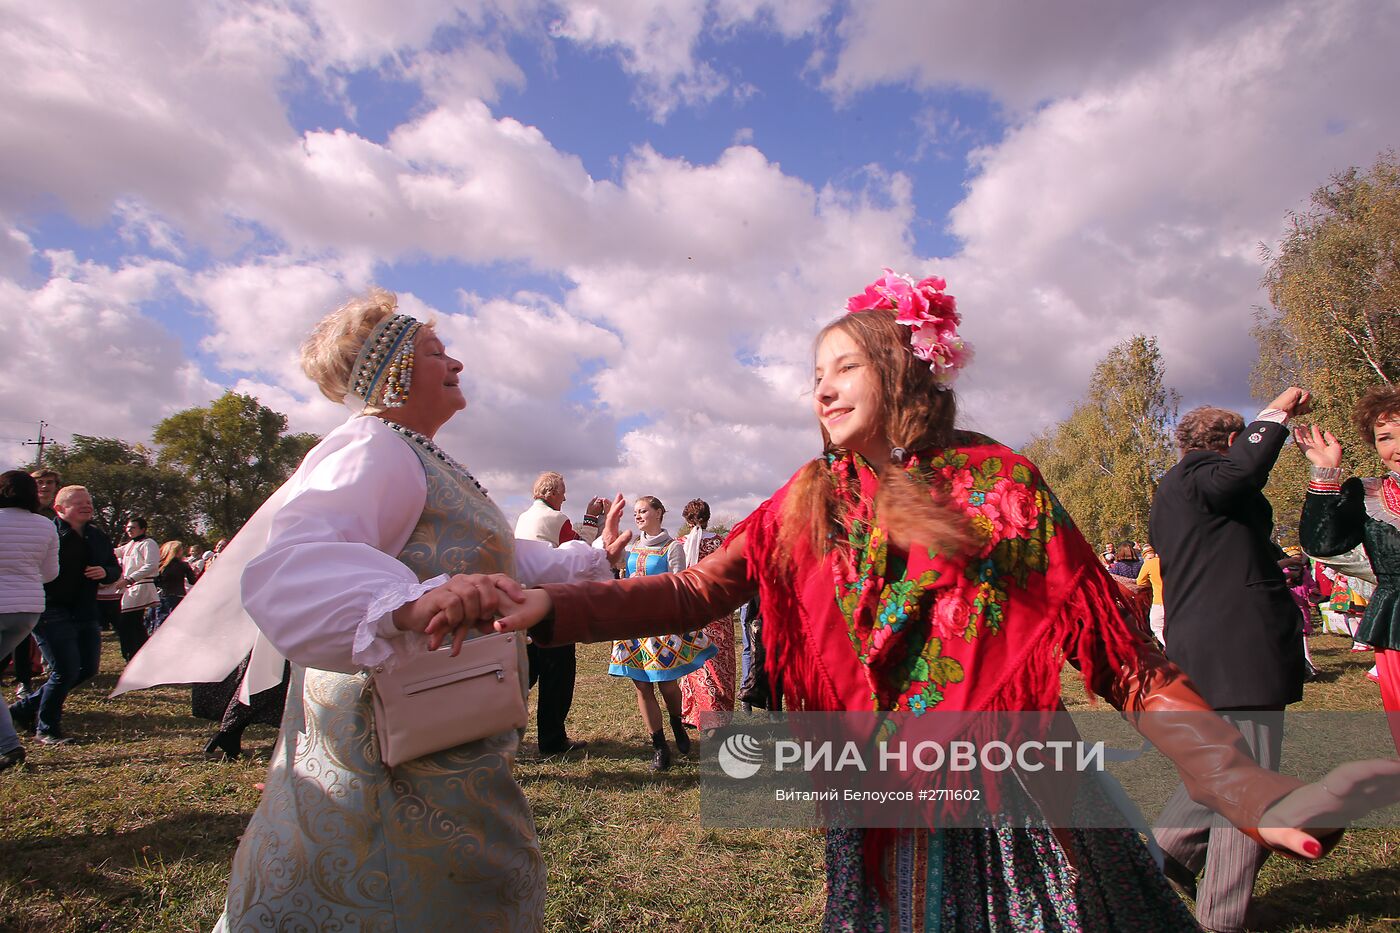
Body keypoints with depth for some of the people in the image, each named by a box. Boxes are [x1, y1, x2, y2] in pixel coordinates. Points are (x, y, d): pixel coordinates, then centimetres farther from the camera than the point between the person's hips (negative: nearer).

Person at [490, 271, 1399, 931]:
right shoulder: (808, 504, -1)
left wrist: (1257, 793, -19)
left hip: (1020, 822, -1)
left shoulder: (1002, 485, -8)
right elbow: (700, 590, -12)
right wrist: (553, 606, -25)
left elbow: (1123, 656, -9)